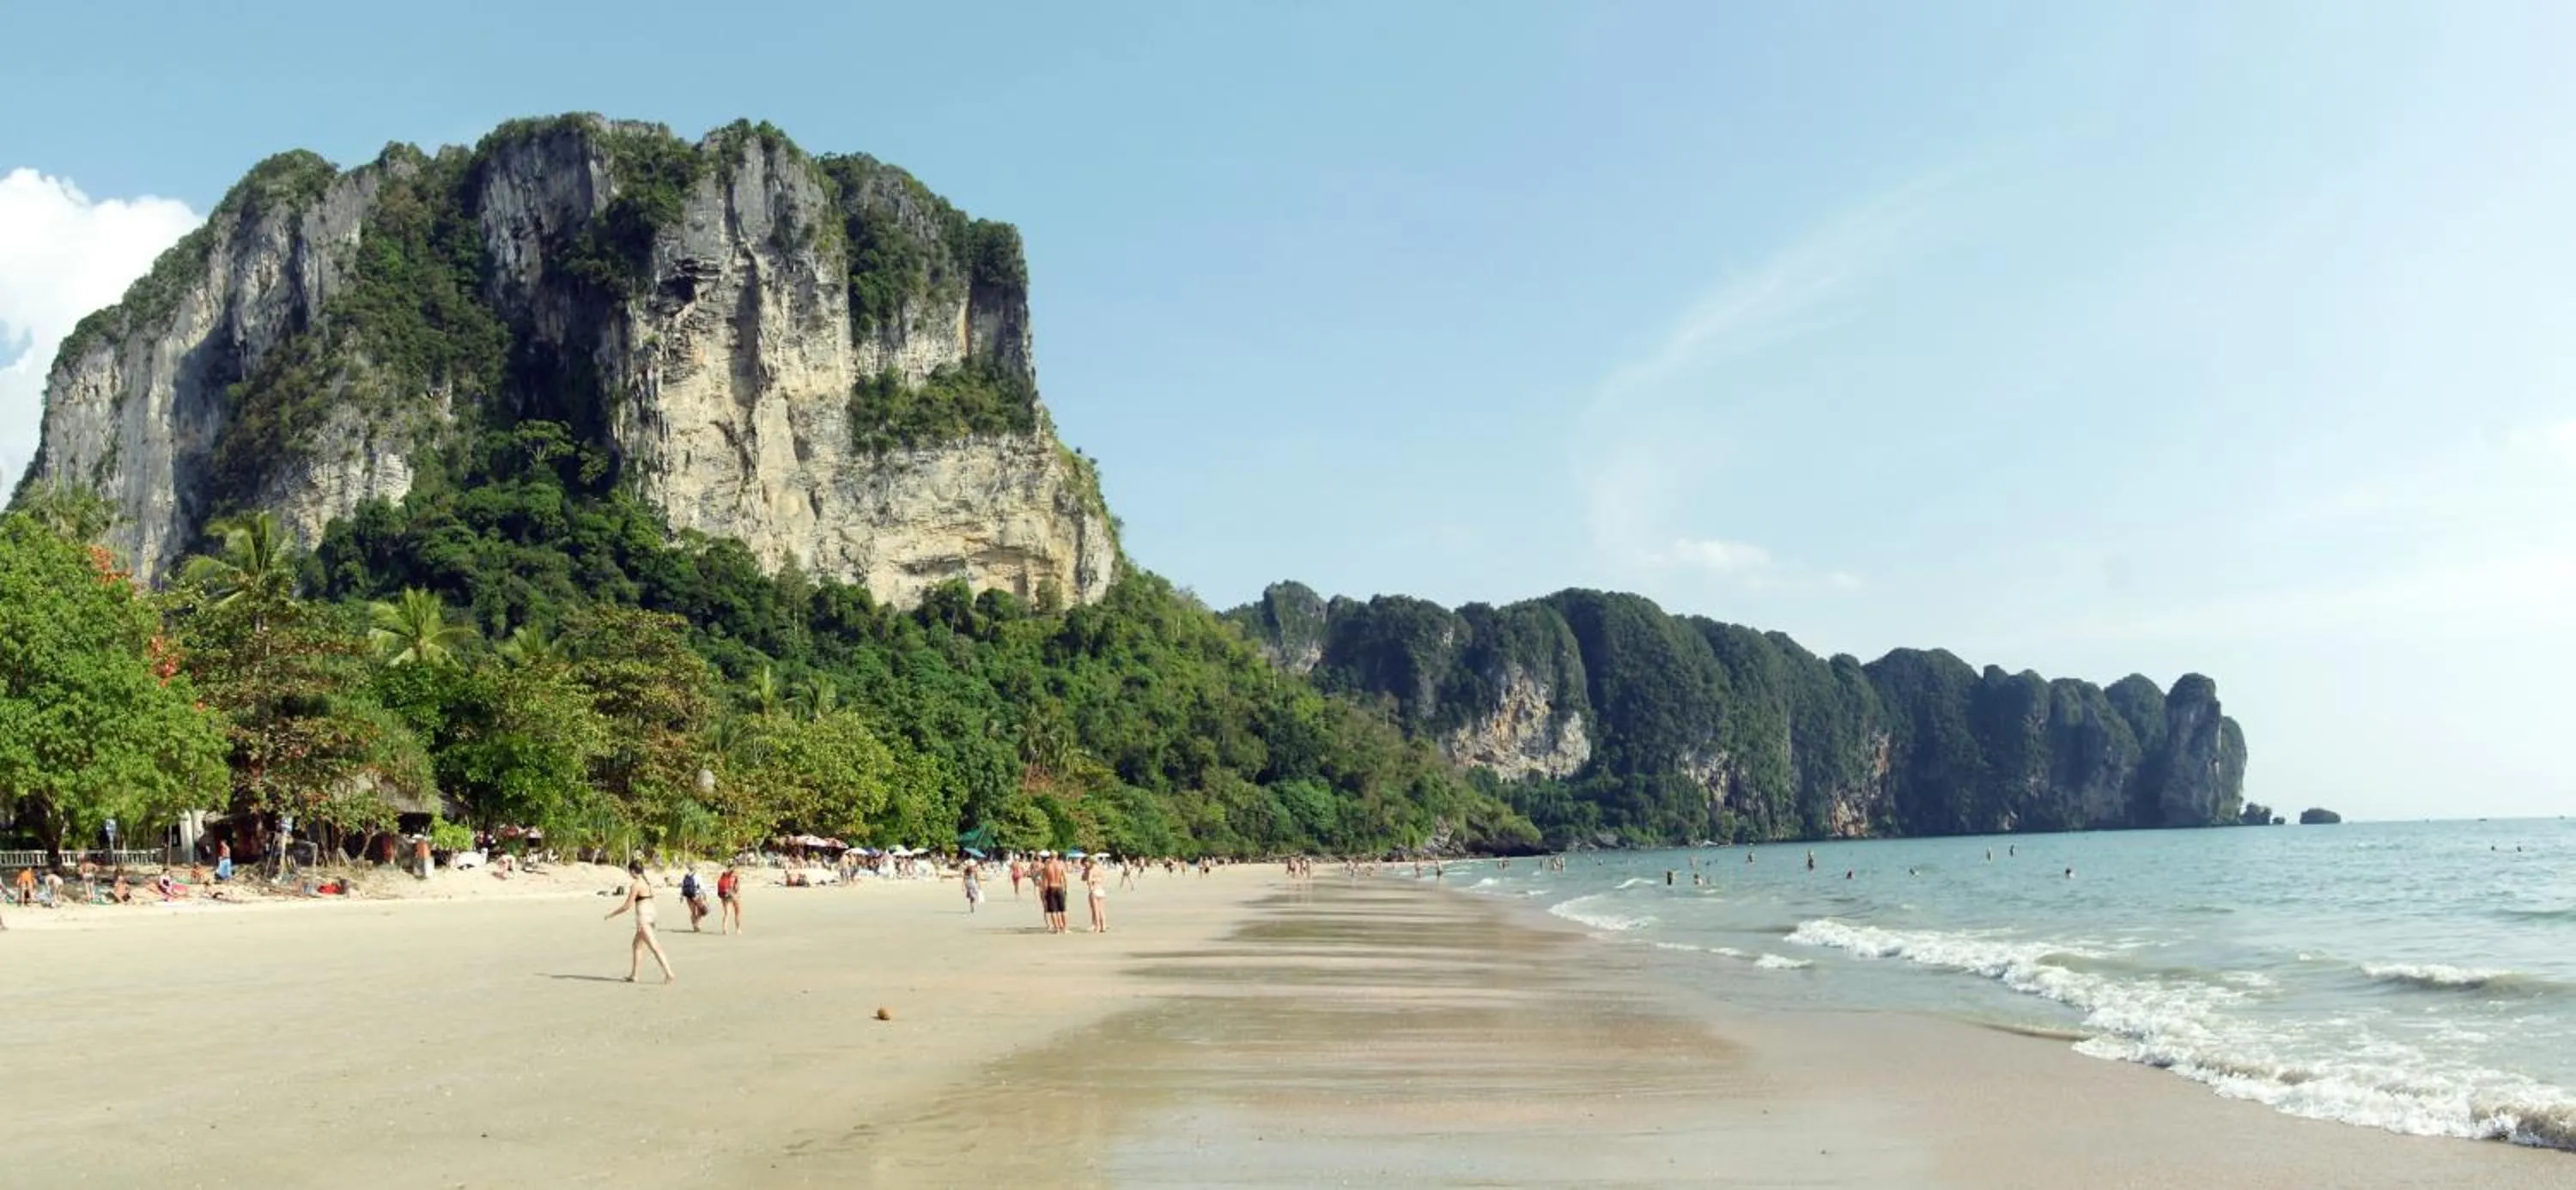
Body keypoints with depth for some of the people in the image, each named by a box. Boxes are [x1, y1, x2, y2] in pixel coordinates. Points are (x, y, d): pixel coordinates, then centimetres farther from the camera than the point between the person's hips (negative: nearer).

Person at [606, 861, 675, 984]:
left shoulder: (636, 885, -12)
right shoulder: (648, 883, 11)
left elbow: (627, 906, -11)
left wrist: (610, 914, 0)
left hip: (643, 918, -9)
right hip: (651, 915, 9)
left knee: (655, 947, -11)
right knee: (637, 945, 20)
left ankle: (669, 973, -17)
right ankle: (633, 975, 23)